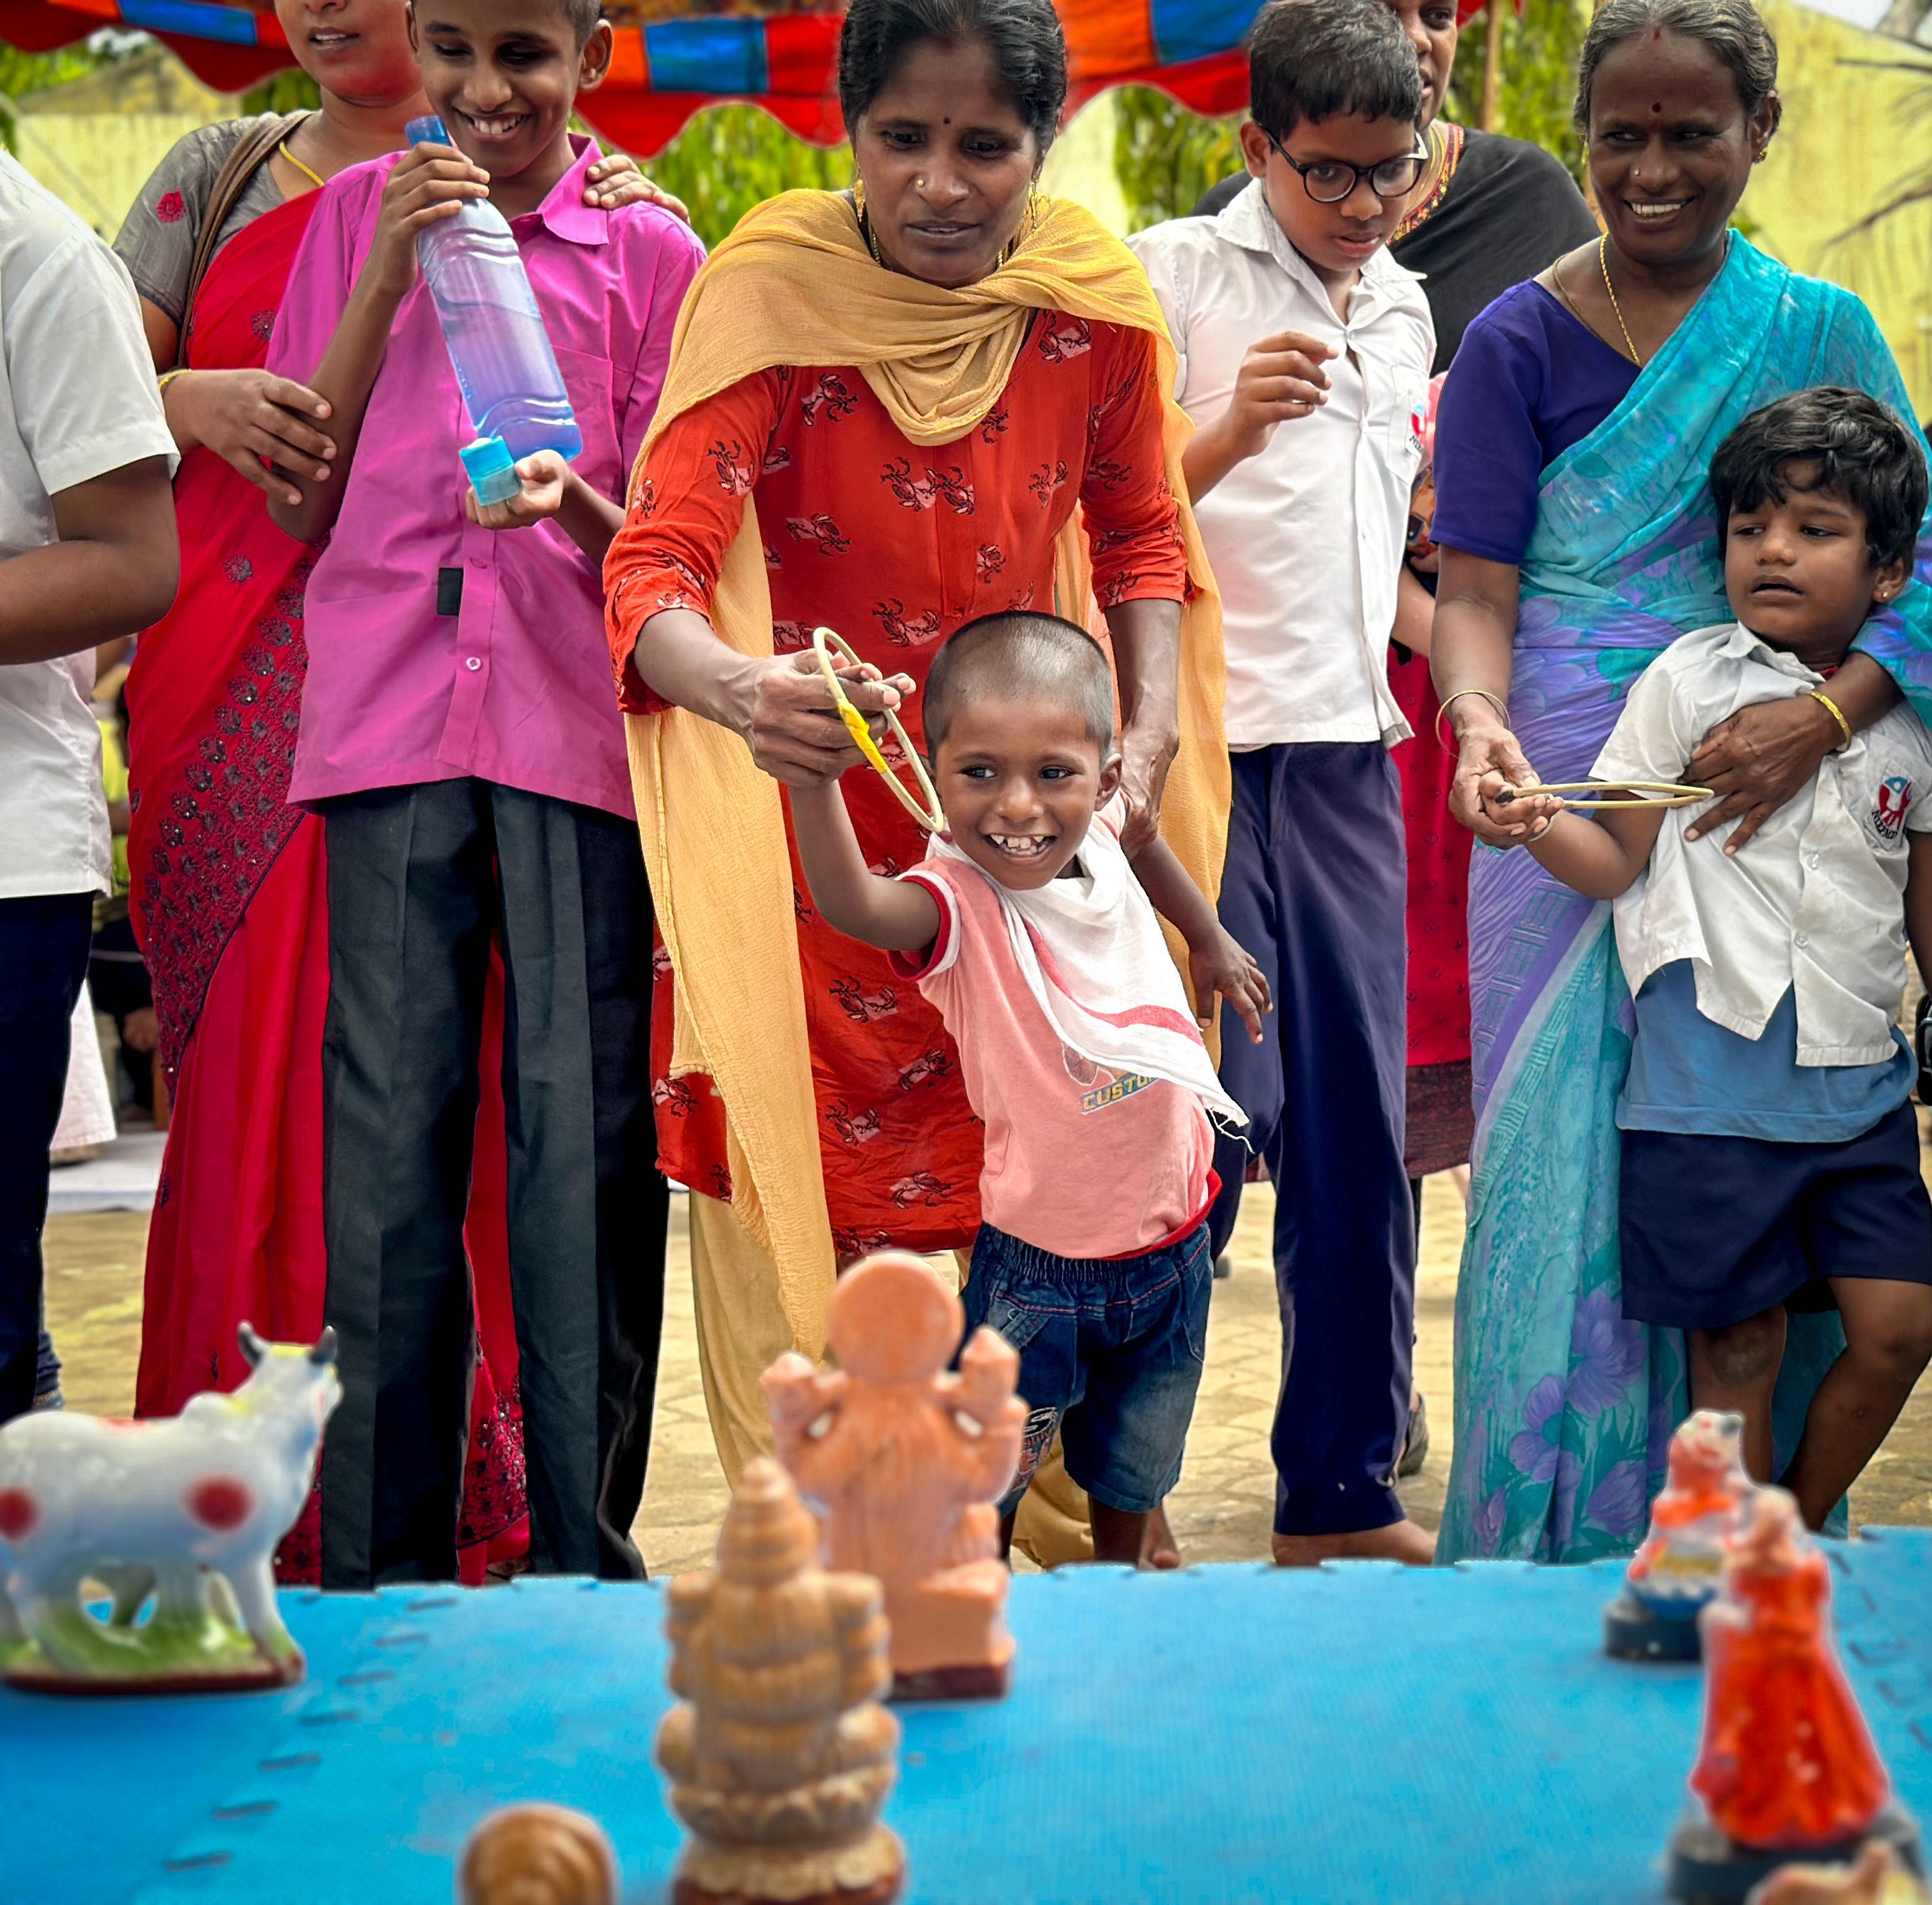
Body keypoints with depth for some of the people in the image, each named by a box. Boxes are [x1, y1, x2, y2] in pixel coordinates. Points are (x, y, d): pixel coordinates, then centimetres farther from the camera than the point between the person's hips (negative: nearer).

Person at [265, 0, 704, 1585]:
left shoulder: (649, 251, 7)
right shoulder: (361, 216, 13)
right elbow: (300, 500, 8)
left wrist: (574, 503, -16)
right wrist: (385, 279, -2)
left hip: (581, 725, -1)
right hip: (389, 723, 1)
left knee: (585, 1141, -3)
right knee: (386, 1144, 1)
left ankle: (589, 1552, 6)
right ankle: (381, 1565, 9)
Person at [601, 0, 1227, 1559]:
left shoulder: (1095, 296, -8)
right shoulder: (773, 291, -19)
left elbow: (1142, 539, 8)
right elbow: (656, 567, -27)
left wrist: (1152, 736, -7)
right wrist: (741, 693, -47)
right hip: (800, 807, -3)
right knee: (800, 1205, -4)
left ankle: (1052, 1528, 20)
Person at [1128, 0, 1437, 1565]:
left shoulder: (1406, 309, 18)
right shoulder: (1175, 273, -2)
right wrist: (1230, 430, -26)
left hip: (1349, 760, 6)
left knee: (1360, 1132, 7)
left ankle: (1343, 1496, 16)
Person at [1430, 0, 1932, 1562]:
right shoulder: (1521, 342, 3)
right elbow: (1478, 587, -2)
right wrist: (1477, 715, -23)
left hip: (1775, 803, 2)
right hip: (1576, 803, -2)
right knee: (1572, 1156, -2)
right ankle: (1551, 1548, 9)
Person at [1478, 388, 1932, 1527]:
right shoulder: (1689, 683, -1)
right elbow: (1618, 862, -2)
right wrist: (1541, 826, -21)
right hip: (1715, 1083, -3)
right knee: (1741, 1341, 2)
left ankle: (1800, 1535, 22)